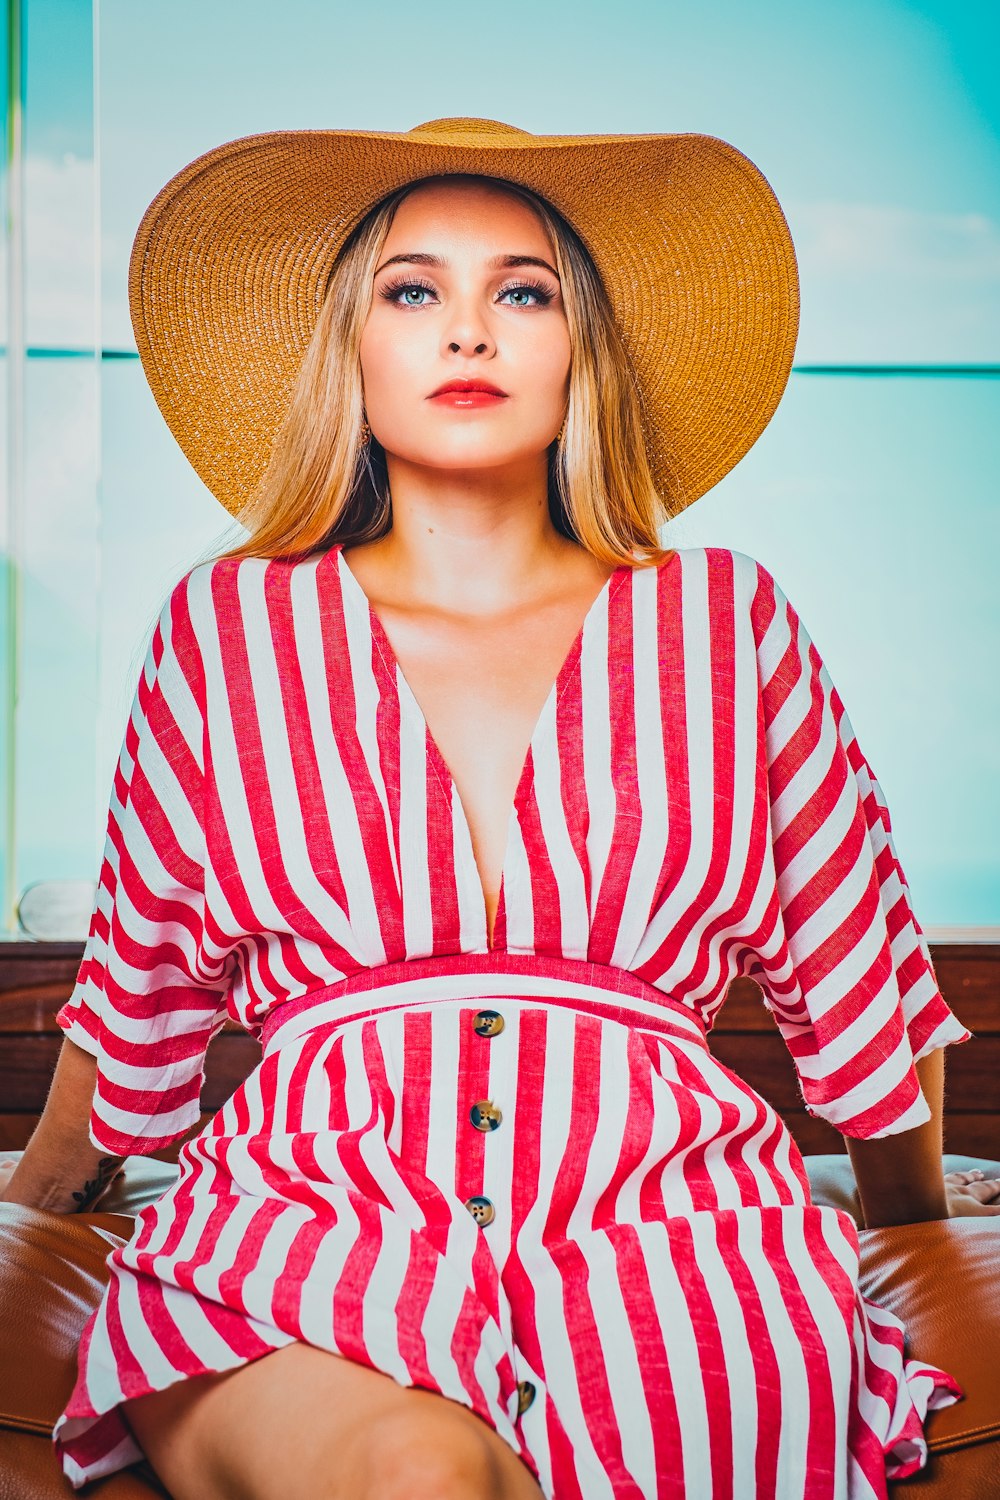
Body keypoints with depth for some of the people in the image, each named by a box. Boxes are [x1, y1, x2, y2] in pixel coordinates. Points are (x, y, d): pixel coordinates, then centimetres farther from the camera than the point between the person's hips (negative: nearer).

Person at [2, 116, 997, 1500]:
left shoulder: (726, 622, 10)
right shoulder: (230, 625, 10)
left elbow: (857, 973, 20)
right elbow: (139, 992, 22)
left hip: (673, 1247, 1)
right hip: (300, 1265, 0)